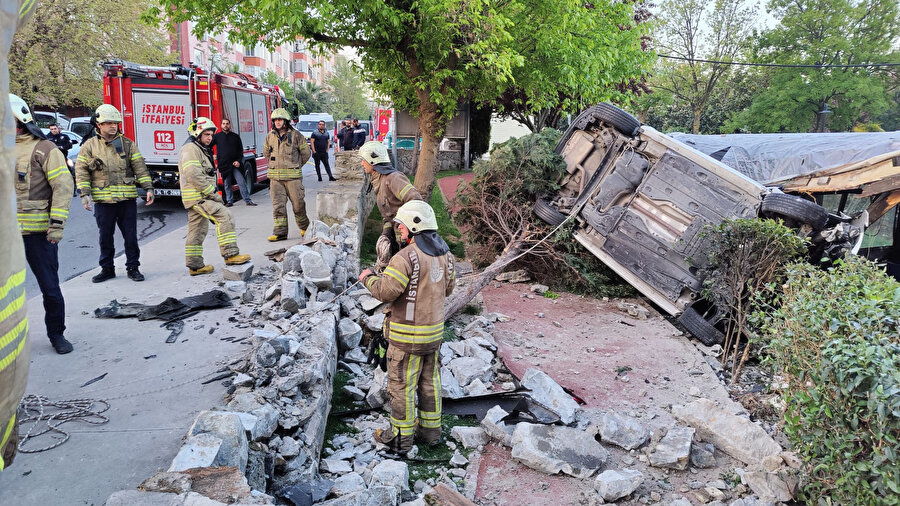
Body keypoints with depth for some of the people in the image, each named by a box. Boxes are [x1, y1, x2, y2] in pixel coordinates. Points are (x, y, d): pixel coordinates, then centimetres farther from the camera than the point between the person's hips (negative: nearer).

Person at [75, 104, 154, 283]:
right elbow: (81, 171, 3)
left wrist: (148, 188, -4)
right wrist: (85, 194, -7)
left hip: (127, 200, 0)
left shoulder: (127, 144, 7)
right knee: (105, 237, 8)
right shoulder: (90, 146, 4)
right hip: (103, 201, 0)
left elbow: (140, 167, 5)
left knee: (131, 236, 4)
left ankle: (133, 268, 15)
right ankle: (107, 269, 20)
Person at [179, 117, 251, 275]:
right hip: (197, 196, -11)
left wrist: (213, 193, 16)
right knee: (224, 217, -21)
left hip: (201, 197, 11)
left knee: (197, 231, 13)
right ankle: (230, 255, -23)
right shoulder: (191, 149, -11)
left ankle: (195, 266, 19)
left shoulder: (201, 150, 23)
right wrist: (212, 192, -20)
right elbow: (194, 175, -22)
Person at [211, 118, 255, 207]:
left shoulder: (236, 136, 8)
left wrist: (238, 161, -4)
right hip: (224, 165, 0)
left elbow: (240, 150, 8)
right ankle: (229, 201, 15)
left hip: (235, 164, 0)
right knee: (227, 185, 6)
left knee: (242, 183, -6)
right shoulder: (217, 136, 5)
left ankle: (248, 200, -3)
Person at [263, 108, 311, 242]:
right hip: (275, 176, 3)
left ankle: (304, 226, 24)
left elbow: (305, 153, 6)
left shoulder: (296, 135, -3)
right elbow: (266, 152, 25)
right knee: (278, 204, -1)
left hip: (293, 176, -3)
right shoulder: (270, 136, 8)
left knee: (298, 203, 2)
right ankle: (280, 232, 2)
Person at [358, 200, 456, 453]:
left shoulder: (406, 257, -22)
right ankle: (431, 430, 31)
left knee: (402, 384, 6)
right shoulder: (444, 254, 3)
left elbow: (385, 291, -22)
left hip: (407, 336, -8)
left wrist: (368, 278, -4)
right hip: (435, 330, 8)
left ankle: (401, 437, 18)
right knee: (430, 381, 19)